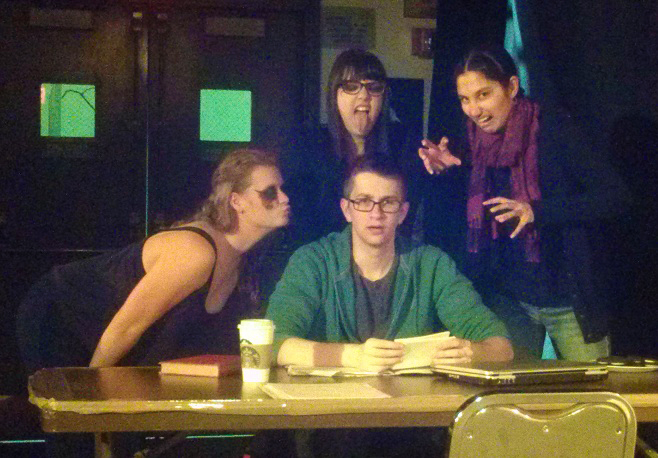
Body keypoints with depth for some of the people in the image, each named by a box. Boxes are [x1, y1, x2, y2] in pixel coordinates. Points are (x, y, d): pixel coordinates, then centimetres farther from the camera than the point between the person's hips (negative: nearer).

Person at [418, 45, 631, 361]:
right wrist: (446, 169, -4)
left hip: (568, 301, -4)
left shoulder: (552, 127, -12)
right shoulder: (473, 142, 2)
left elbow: (615, 196, -18)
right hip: (507, 298, 4)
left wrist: (536, 210, -27)